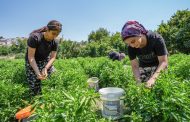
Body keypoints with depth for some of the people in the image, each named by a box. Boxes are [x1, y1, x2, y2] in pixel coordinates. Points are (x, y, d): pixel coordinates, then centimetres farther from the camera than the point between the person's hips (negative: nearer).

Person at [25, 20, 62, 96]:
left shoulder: (54, 42, -12)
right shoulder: (34, 37, -26)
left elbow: (53, 57, -10)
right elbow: (31, 57, -26)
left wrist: (45, 68, -28)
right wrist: (38, 73, -35)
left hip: (46, 62, 4)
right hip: (32, 64, -4)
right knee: (35, 88, -5)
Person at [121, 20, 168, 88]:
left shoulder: (156, 39, -31)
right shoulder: (131, 47, -23)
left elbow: (163, 62, -32)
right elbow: (135, 66, -19)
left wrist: (153, 78, -46)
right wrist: (138, 81, -36)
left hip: (159, 66, -2)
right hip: (143, 67, 2)